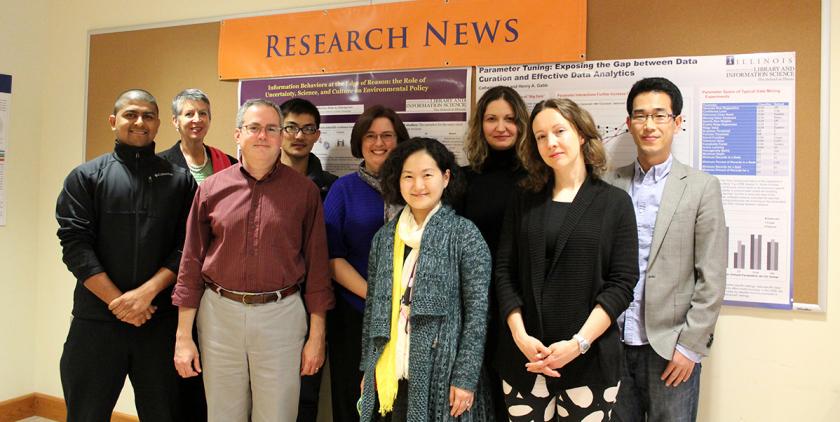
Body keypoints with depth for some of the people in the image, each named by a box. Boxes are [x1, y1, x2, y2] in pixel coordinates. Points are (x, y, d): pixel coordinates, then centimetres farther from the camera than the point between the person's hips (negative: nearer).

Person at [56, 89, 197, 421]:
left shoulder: (180, 180, 6)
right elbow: (75, 245, -5)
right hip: (96, 319, 0)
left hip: (161, 321, 1)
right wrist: (117, 301, -12)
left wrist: (147, 292, -13)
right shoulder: (86, 177, 4)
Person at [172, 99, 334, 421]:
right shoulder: (211, 189, 2)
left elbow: (317, 265, -1)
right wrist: (183, 336, 3)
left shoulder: (305, 191, -2)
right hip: (220, 313, 2)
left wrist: (317, 335, -1)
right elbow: (191, 264, 5)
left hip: (281, 314, -1)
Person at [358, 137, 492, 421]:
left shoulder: (464, 235, -7)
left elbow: (477, 312, -8)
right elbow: (373, 306, 10)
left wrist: (466, 377, -11)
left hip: (440, 375, -3)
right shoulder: (385, 237, 5)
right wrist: (367, 368, 10)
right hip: (389, 376, 4)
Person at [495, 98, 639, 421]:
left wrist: (578, 344, -14)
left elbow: (622, 282, -5)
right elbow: (504, 273, 2)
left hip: (589, 359, -1)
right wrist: (520, 337, -10)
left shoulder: (615, 202, 1)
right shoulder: (523, 201, 7)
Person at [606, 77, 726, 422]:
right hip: (613, 342, 2)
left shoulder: (702, 187, -3)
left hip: (670, 347, -2)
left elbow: (711, 279, -4)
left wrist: (690, 346, -8)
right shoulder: (610, 184, 4)